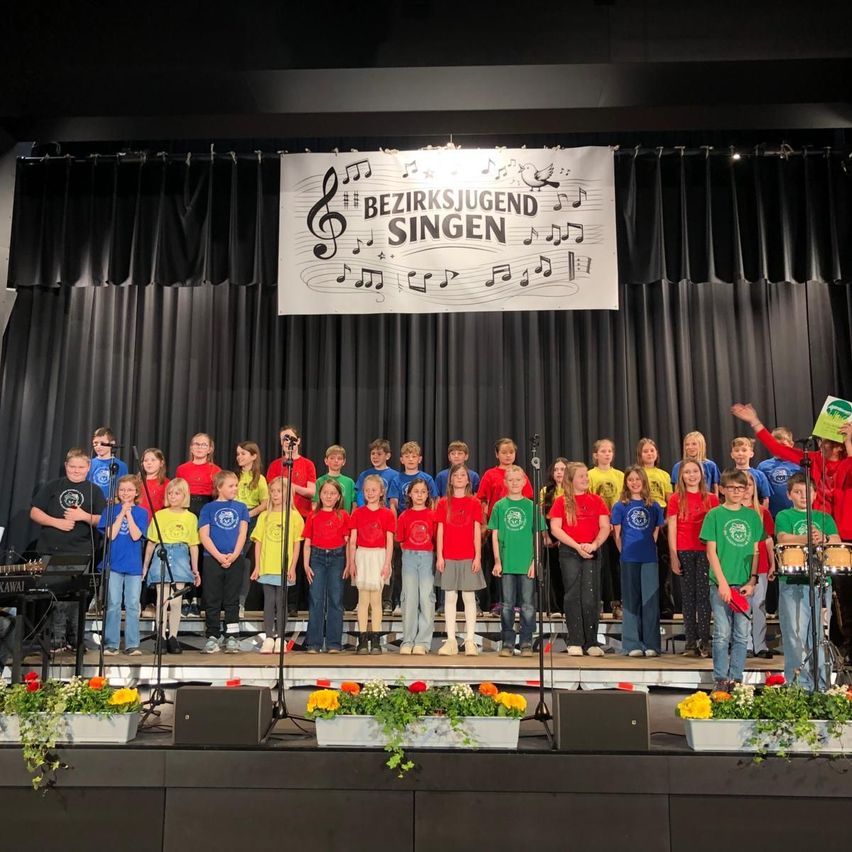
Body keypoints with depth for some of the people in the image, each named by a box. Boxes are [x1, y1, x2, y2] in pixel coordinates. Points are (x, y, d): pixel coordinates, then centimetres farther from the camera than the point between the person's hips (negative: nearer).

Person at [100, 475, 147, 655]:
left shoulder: (141, 512, 3)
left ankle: (132, 645, 7)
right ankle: (111, 644, 8)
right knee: (113, 605, 1)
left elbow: (136, 535, -10)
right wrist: (122, 512, -10)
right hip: (114, 564, 0)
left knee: (132, 605, 3)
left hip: (134, 565, 0)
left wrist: (128, 513, -11)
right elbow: (110, 535, -9)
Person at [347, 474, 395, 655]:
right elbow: (352, 540, 5)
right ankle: (362, 640, 6)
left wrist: (387, 564, -7)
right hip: (362, 556, 1)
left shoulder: (387, 514, 1)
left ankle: (375, 640, 8)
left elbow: (389, 542, 0)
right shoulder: (357, 513, 5)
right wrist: (351, 562, 0)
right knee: (363, 599, 2)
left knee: (376, 599, 2)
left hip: (379, 556, -1)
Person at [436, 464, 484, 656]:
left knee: (469, 597, 3)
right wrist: (439, 556, -2)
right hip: (448, 557, 1)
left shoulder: (474, 503, 4)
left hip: (468, 557, -1)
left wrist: (478, 556, -5)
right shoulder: (444, 503, 6)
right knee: (450, 597, 4)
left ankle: (470, 641, 8)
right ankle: (451, 641, 9)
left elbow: (477, 531, 1)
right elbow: (440, 531, 4)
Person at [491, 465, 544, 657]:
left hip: (527, 563, 0)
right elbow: (495, 535, 4)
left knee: (528, 605, 4)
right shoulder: (499, 506, 4)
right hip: (506, 563, 0)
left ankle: (526, 643, 13)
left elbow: (537, 536, 3)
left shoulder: (532, 506, 3)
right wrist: (497, 560, -2)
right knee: (507, 605, 7)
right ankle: (507, 643, 15)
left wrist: (535, 561, -4)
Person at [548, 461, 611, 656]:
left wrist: (594, 545, -13)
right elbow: (555, 529, -5)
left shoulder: (596, 500, 9)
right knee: (573, 596, -1)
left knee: (590, 597, -1)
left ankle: (592, 643, 6)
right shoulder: (562, 502, 3)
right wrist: (577, 546, -12)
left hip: (592, 553, 1)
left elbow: (605, 527, 4)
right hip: (569, 553, -1)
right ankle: (575, 642, 3)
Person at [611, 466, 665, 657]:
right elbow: (617, 534, 5)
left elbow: (656, 531, 10)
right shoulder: (620, 506, 2)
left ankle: (651, 644, 10)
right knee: (631, 601, 5)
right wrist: (624, 552, 2)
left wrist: (648, 547, 2)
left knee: (650, 600, 2)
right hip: (629, 560, -1)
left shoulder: (653, 506, 7)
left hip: (649, 559, 1)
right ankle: (632, 645, 9)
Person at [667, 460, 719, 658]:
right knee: (688, 596, 4)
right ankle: (691, 642, 8)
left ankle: (704, 642, 3)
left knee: (703, 595, -1)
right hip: (684, 552, 0)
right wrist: (673, 556, -3)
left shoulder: (711, 499, 7)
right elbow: (672, 529, 3)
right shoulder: (676, 499, 5)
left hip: (705, 551, 0)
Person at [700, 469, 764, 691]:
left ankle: (736, 678, 17)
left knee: (742, 635, 7)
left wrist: (752, 581, -1)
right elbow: (711, 551, -3)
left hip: (744, 584, 3)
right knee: (722, 634, -1)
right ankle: (721, 680, 9)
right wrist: (722, 583, -11)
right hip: (721, 584, -3)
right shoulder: (714, 515, 0)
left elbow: (755, 551, 10)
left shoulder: (752, 516, 9)